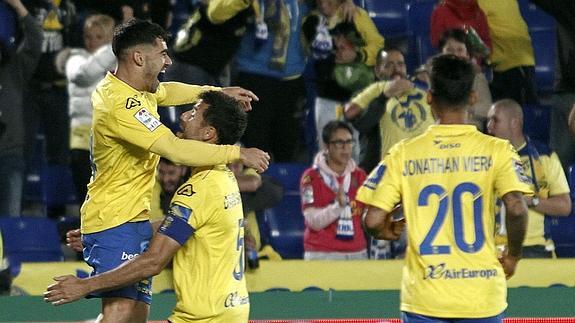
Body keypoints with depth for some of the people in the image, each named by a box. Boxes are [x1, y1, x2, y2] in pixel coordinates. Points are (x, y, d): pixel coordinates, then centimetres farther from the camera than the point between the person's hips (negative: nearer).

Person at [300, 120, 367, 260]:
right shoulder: (312, 177, -1)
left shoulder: (360, 176, 12)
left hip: (357, 253, 4)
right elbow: (314, 221, -9)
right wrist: (338, 205, -24)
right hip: (322, 254, -4)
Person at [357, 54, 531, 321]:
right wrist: (513, 256, 2)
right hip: (482, 298, 0)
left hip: (424, 299, 0)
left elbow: (373, 221, -5)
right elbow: (516, 208, -16)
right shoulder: (496, 151, -2)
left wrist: (388, 232, 18)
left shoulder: (403, 154, 0)